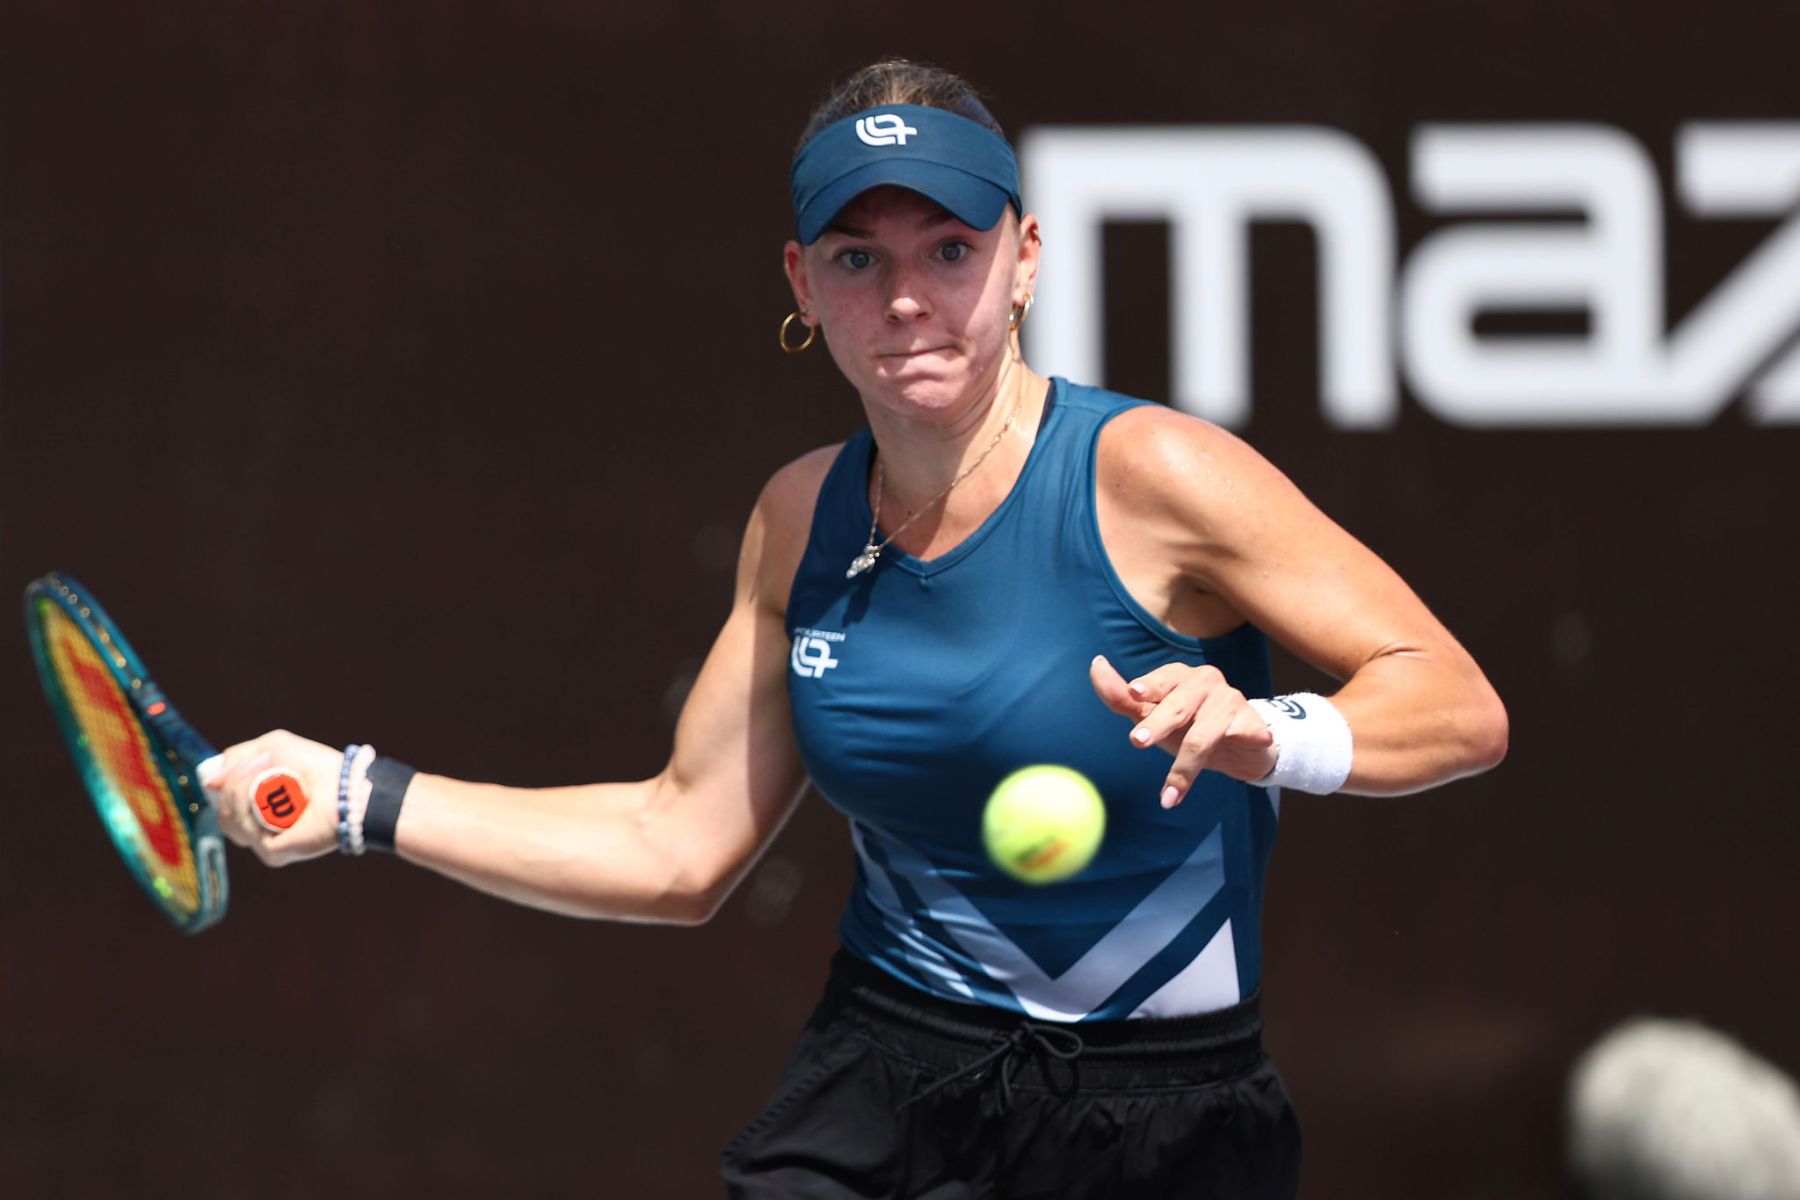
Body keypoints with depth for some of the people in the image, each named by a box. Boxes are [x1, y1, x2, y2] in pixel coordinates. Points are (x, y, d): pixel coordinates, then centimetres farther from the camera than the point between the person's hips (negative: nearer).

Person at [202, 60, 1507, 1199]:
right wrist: (363, 799, 9)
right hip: (876, 1085, 4)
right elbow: (680, 844, 11)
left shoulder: (1144, 475, -14)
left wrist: (1274, 735, -35)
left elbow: (1462, 706, -16)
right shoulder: (803, 518, 3)